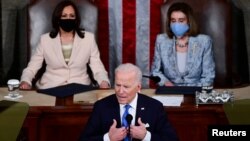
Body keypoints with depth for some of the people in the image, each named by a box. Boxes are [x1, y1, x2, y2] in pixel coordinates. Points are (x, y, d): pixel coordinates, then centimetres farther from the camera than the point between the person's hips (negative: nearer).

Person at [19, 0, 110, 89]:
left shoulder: (89, 38, 8)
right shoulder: (45, 39, 8)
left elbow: (97, 68, 3)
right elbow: (32, 67, 7)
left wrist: (104, 82, -18)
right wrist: (25, 81, -15)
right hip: (50, 88, 0)